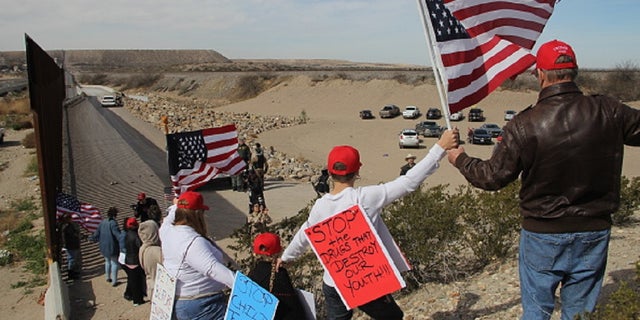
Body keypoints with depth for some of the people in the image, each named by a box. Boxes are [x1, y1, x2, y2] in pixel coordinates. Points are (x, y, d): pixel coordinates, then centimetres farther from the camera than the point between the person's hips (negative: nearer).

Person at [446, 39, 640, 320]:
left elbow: (493, 177, -11)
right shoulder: (608, 112, -10)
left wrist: (461, 159, 7)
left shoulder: (524, 125, -17)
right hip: (594, 232, 3)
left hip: (543, 234, -3)